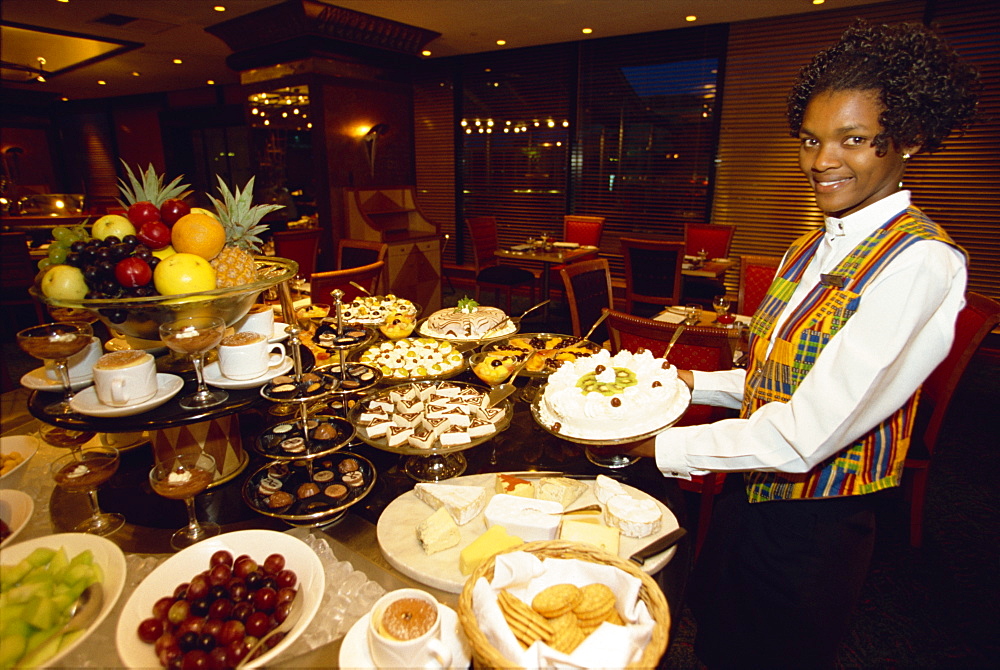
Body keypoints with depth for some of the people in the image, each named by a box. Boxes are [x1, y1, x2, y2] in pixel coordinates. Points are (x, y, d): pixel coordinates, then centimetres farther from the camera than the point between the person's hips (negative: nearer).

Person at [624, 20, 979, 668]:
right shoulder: (812, 249, 3)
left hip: (814, 529, -6)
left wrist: (666, 446, -20)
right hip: (751, 493, 7)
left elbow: (805, 436, -28)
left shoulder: (923, 263, -23)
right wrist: (696, 384, -2)